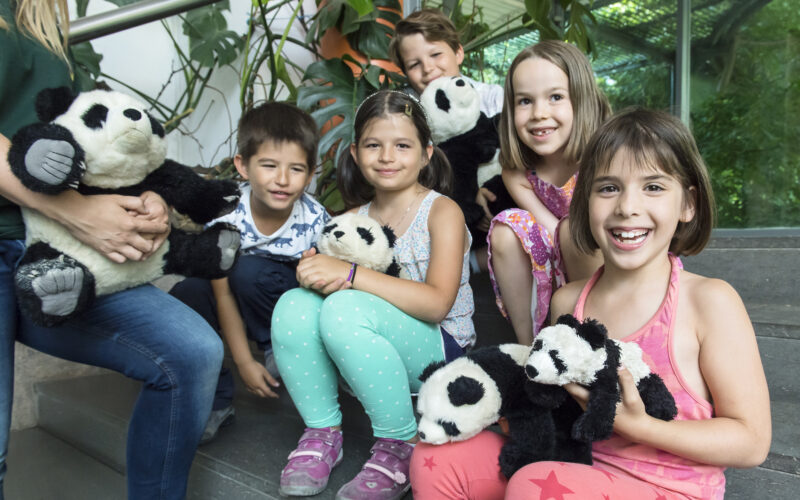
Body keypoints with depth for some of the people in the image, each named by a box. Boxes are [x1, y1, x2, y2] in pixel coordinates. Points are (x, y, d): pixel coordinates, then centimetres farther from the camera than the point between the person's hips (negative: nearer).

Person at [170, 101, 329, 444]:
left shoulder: (315, 222, -23)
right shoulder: (226, 214, -22)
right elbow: (224, 294, -17)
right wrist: (244, 362, -16)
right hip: (240, 304, 3)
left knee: (249, 270, -30)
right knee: (186, 294, -24)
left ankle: (279, 350, -4)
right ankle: (216, 400, -11)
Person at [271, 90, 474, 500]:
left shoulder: (442, 211, -6)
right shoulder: (355, 217, 10)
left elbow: (437, 303, -19)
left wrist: (351, 275, -26)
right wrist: (317, 271, -20)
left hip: (439, 350, -4)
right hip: (372, 354, 5)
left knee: (345, 310, -31)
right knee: (294, 306, -20)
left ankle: (401, 444, -14)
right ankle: (323, 431, -4)